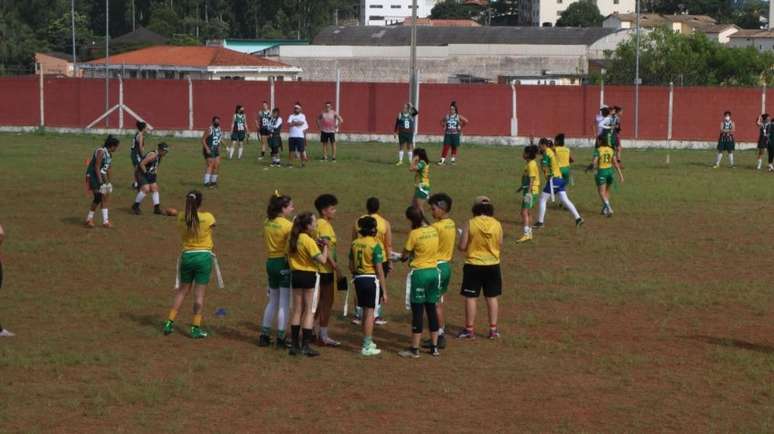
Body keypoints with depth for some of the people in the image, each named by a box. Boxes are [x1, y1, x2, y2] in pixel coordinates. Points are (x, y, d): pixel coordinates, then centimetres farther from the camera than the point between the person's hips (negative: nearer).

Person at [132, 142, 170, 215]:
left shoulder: (160, 156, 4)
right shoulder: (153, 155, -25)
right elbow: (142, 164, -27)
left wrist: (155, 174, 8)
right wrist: (146, 173, -22)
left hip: (150, 174, 10)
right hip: (141, 173, -10)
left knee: (155, 188, 4)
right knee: (146, 189, -20)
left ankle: (157, 208, 9)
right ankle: (135, 206, -6)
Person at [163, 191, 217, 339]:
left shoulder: (181, 218, -3)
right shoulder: (208, 217, -11)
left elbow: (183, 234, 3)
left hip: (187, 256, 3)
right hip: (204, 256, -3)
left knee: (182, 290, 17)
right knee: (199, 293, 3)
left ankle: (169, 323, 18)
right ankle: (196, 328, 6)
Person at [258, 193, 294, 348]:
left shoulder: (267, 223, 6)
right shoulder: (288, 226, -15)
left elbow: (267, 242, 7)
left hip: (270, 263, 7)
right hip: (284, 264, -7)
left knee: (272, 302, 18)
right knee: (284, 303, 1)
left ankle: (264, 335, 21)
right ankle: (281, 338, 3)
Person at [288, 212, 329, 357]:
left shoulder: (293, 240, 4)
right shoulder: (309, 241, -18)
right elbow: (322, 260, -21)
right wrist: (325, 246, -2)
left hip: (296, 274, 7)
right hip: (309, 276, -7)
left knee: (297, 310, 12)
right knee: (309, 311, 1)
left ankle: (295, 345, 13)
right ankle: (306, 346, -1)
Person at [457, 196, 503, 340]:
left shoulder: (470, 224, -13)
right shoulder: (497, 224, -5)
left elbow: (462, 246, -11)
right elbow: (500, 245, 4)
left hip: (473, 265, -3)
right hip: (493, 265, 3)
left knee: (470, 297, 7)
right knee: (492, 297, 13)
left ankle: (469, 330, 10)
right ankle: (493, 329, 17)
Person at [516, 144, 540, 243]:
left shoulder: (531, 164, -16)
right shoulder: (530, 163, 14)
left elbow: (531, 179, -21)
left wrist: (528, 192, -25)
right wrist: (522, 187, 32)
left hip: (531, 190, -11)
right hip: (528, 189, 11)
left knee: (524, 212, -15)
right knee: (525, 213, 16)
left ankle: (526, 235, -19)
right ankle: (529, 233, 24)